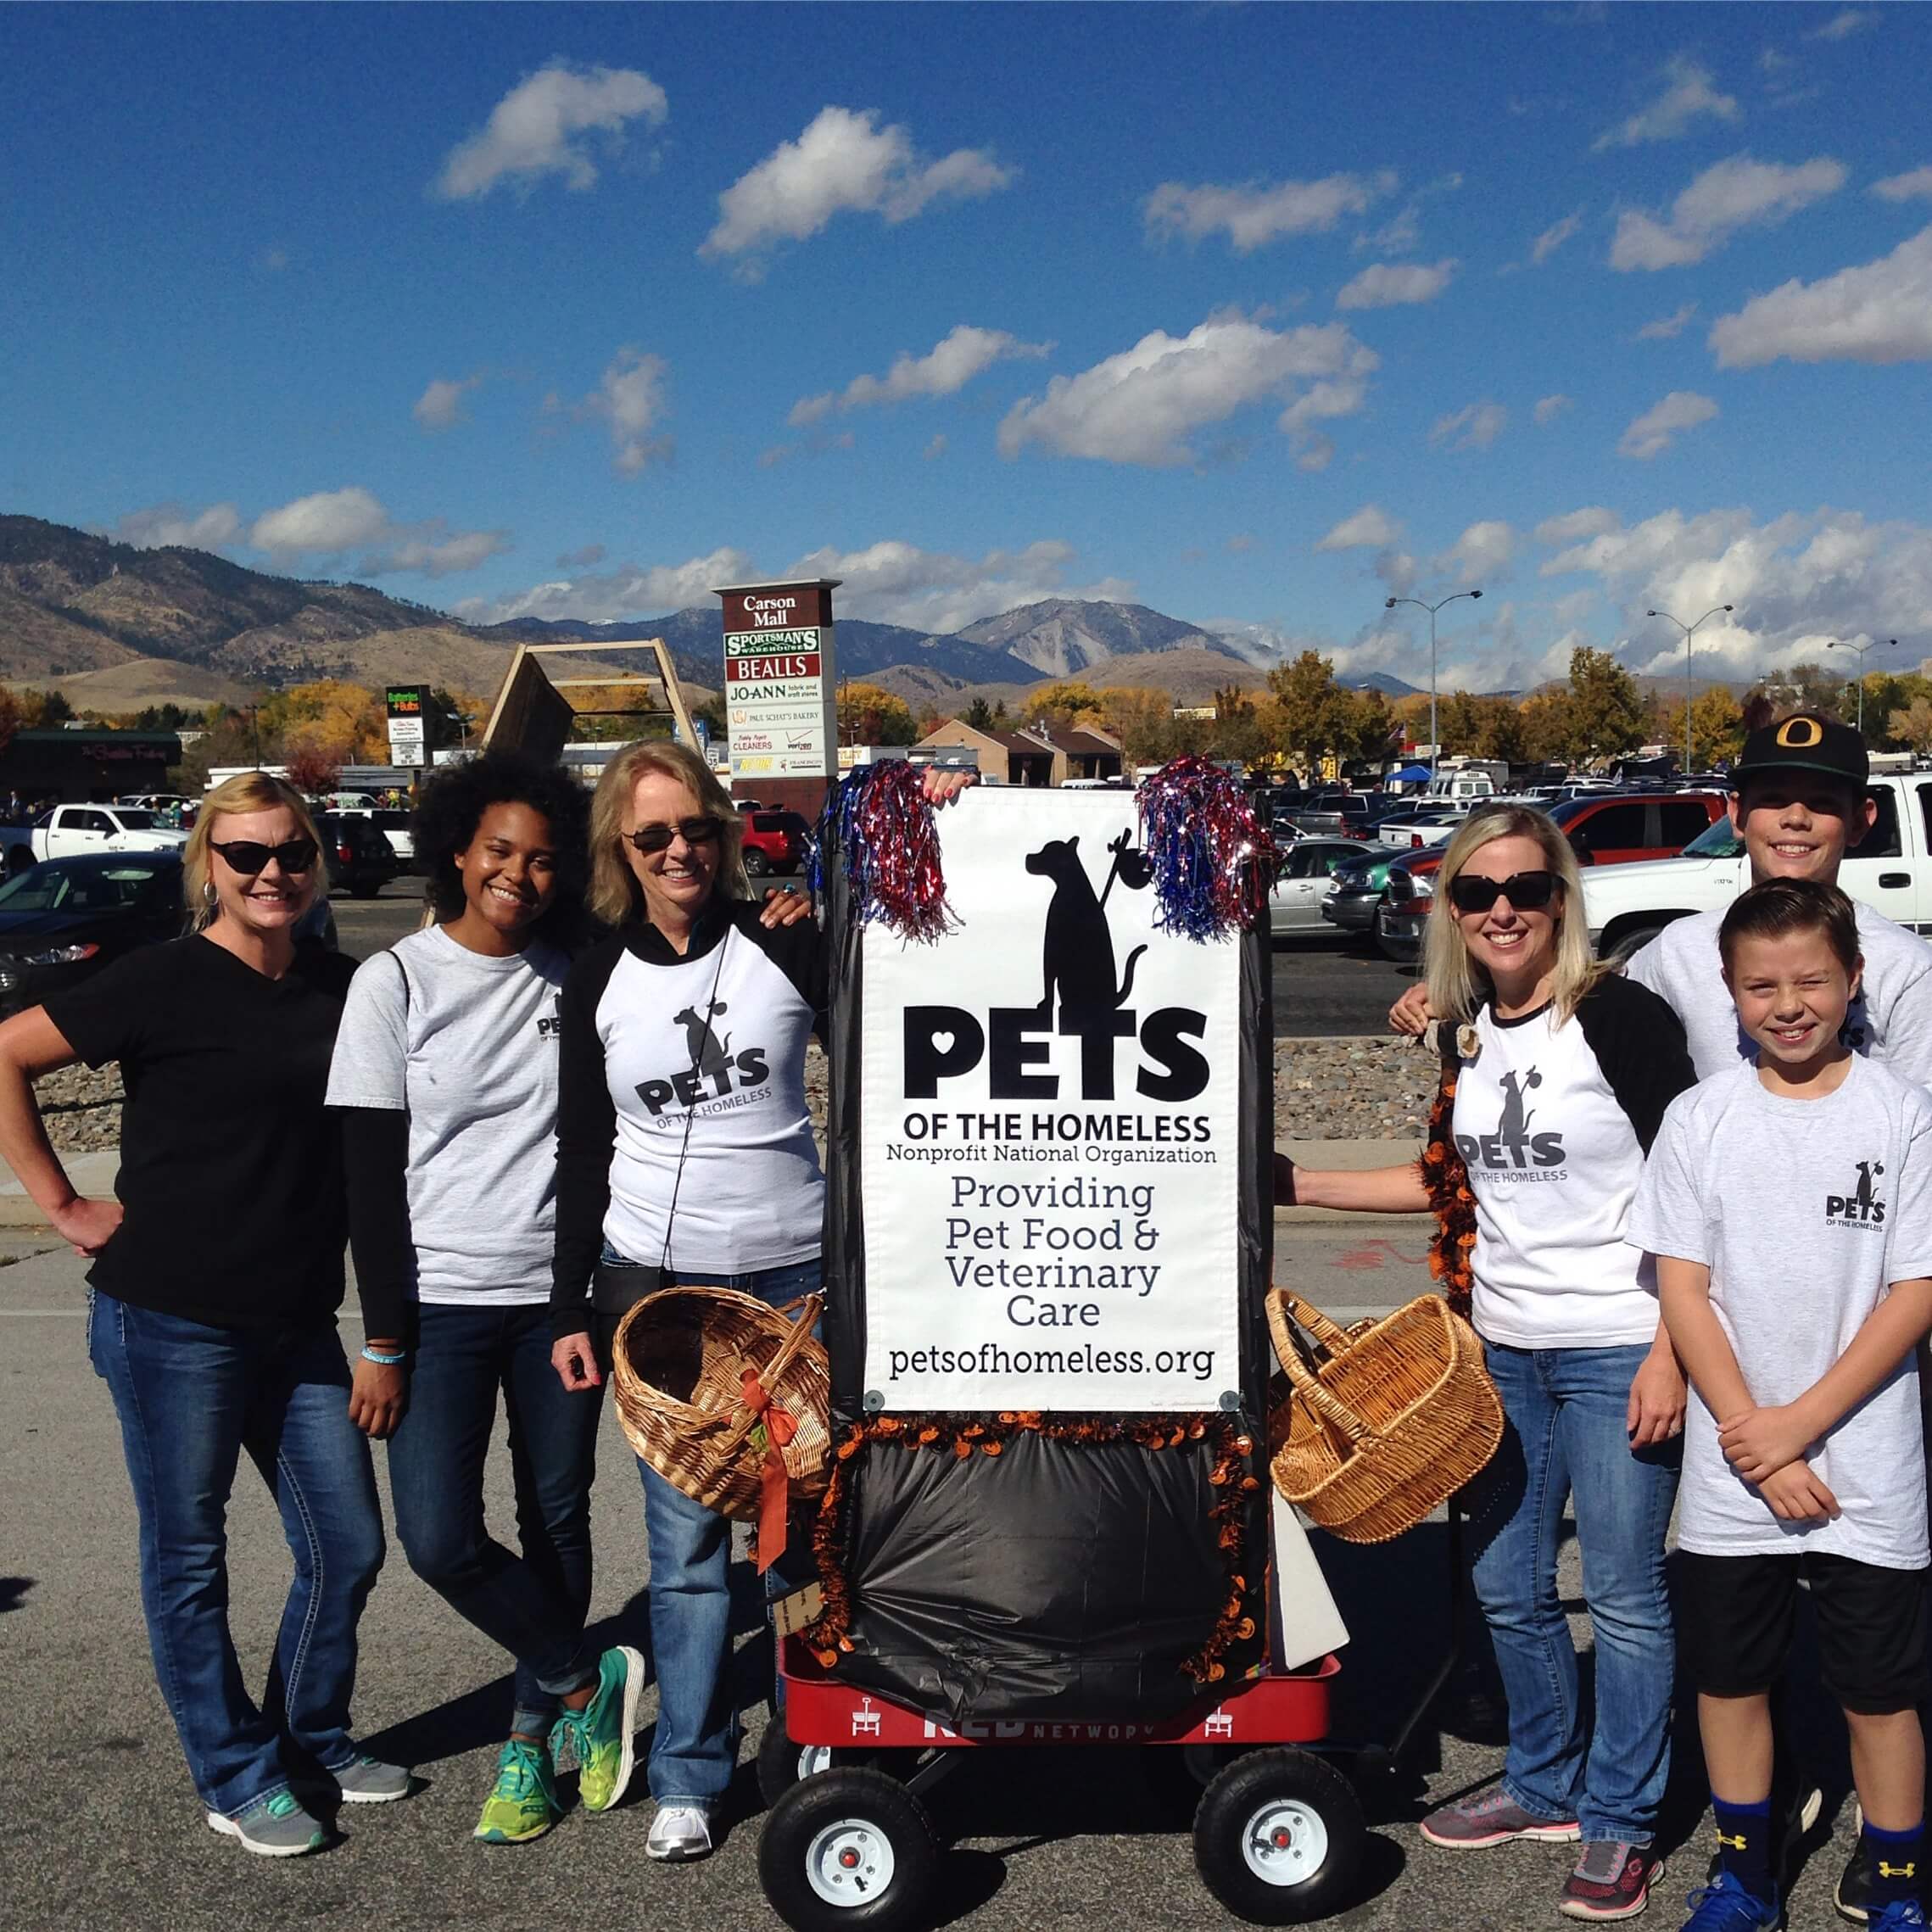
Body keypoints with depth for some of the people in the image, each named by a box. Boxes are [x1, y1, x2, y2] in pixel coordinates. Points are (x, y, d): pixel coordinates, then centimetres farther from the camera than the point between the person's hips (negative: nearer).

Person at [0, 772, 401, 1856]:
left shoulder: (341, 987, 5)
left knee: (348, 1544, 11)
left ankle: (314, 1737, 32)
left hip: (298, 1321, 5)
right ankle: (238, 1778, 24)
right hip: (173, 1322, -5)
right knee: (190, 1558, 7)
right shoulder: (167, 982, -10)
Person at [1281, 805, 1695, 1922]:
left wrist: (1669, 1353, -17)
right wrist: (1295, 1185, 13)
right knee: (1510, 1589, 14)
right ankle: (1546, 1787, 34)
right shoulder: (1468, 1033, 7)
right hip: (1505, 1351, 7)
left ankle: (1621, 1823, 20)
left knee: (1624, 1595, 4)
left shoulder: (1619, 1016, -13)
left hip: (1615, 1351, -6)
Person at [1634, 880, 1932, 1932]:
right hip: (1731, 1478, 2)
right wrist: (1754, 1444, -10)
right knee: (1729, 1678, 13)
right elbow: (1683, 1291, -2)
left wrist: (1796, 1426, -13)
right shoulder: (1699, 1119, -1)